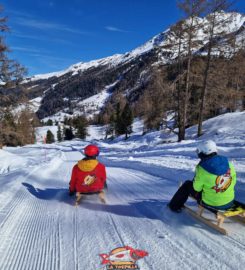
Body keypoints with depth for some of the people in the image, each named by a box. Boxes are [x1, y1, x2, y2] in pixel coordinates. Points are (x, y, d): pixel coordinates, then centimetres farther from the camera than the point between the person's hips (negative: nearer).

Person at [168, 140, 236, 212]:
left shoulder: (202, 169, -23)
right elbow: (233, 181, 3)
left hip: (211, 203, -5)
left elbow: (196, 188, -10)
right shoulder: (228, 163, -10)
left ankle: (174, 206, 29)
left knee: (187, 184, 15)